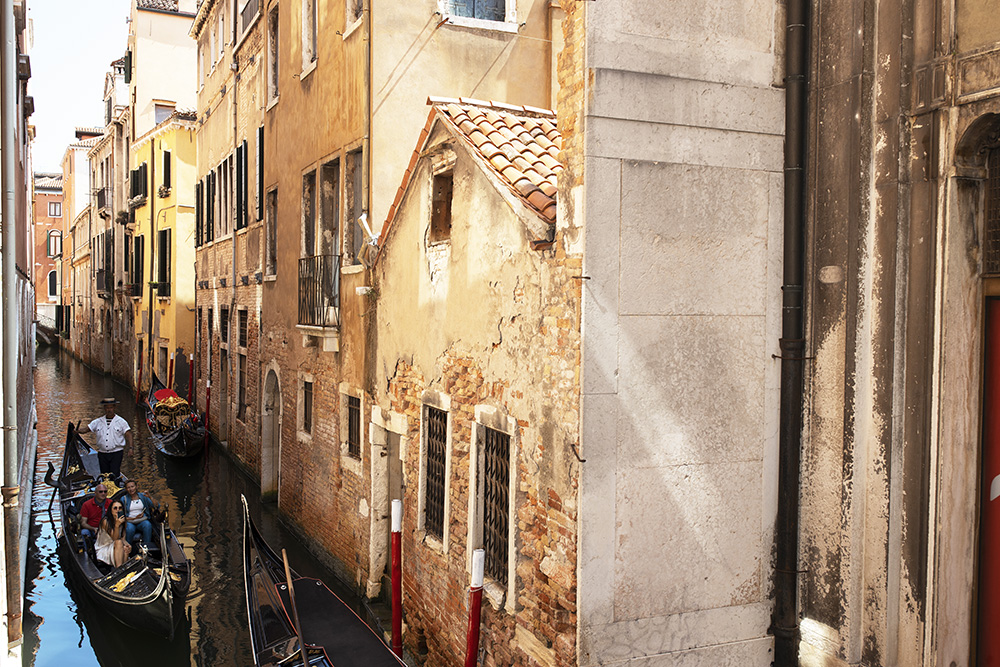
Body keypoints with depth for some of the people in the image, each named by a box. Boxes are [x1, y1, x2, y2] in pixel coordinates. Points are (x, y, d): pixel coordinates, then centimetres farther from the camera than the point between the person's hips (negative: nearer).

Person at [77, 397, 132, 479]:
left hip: (116, 453, -3)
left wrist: (130, 447, -14)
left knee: (115, 476, -12)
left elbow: (128, 435, -1)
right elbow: (86, 429, 8)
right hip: (102, 453, 4)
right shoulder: (98, 422, 12)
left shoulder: (121, 422, 3)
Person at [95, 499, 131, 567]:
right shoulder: (106, 521, -17)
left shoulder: (123, 520, 0)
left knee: (127, 548, -28)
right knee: (119, 542, -32)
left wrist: (126, 544, -24)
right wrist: (117, 525, -37)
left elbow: (123, 538, 0)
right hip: (104, 548, -4)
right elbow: (115, 539, -20)